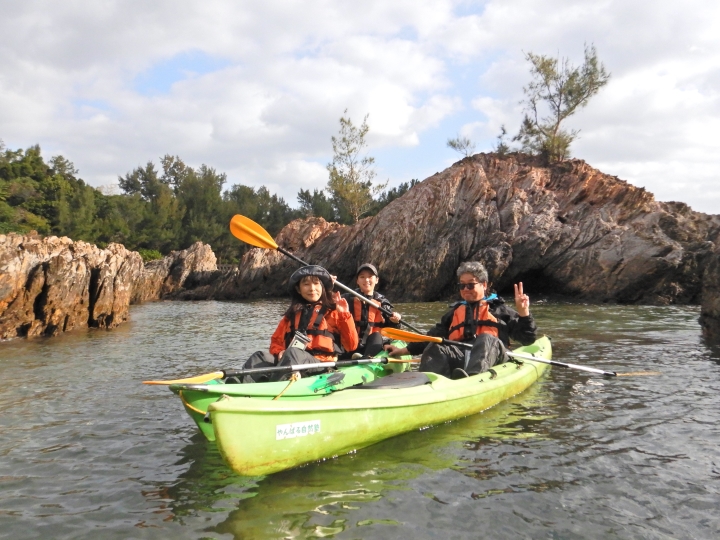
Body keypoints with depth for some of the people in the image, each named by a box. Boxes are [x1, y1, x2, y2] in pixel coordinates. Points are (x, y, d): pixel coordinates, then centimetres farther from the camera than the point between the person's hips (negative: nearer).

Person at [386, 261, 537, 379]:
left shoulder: (499, 309, 22)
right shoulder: (454, 312, 31)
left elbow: (527, 338, 14)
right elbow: (433, 337, 23)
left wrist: (523, 313, -3)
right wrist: (404, 350, 12)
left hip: (491, 356, -2)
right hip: (458, 357, 3)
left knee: (486, 339, -33)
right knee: (435, 349, -25)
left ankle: (469, 377, -61)